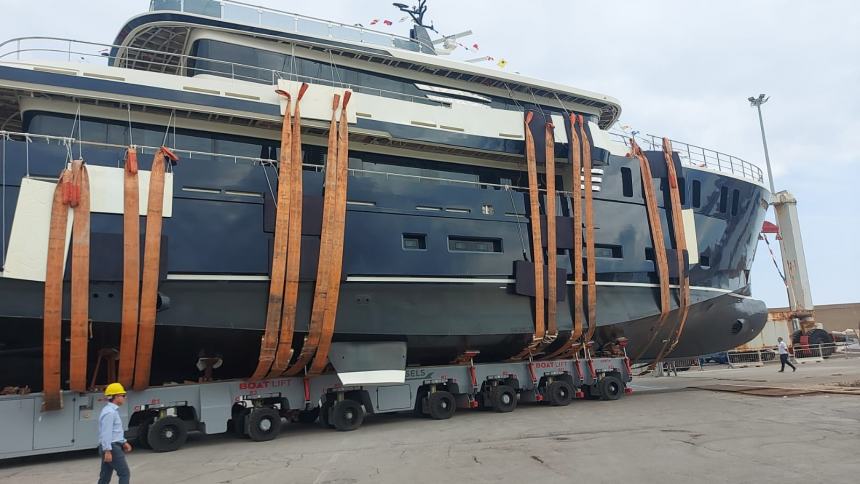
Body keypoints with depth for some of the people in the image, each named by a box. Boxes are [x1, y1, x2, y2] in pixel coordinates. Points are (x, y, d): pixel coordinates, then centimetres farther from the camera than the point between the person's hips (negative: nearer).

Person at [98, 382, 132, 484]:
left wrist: (124, 442, 23)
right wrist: (107, 451, -25)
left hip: (113, 446, 10)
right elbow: (106, 433, -23)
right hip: (112, 448, -10)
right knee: (125, 473, -3)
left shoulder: (113, 410, 15)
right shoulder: (109, 412, -18)